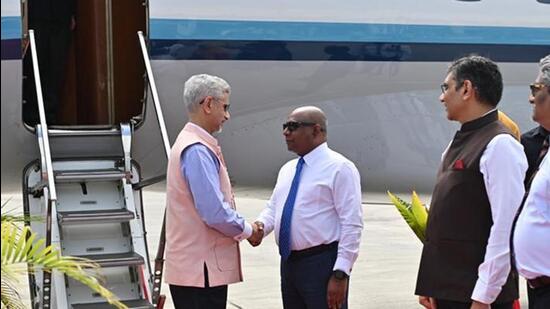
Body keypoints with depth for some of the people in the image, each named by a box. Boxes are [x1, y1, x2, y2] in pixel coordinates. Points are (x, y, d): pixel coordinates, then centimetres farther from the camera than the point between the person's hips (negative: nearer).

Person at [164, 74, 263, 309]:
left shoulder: (193, 145, 15)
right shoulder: (197, 151, -17)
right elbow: (214, 212, -23)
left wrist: (243, 228, 12)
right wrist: (248, 230, -6)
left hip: (193, 266, 10)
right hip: (201, 270, -10)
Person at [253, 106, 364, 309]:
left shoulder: (339, 168, -10)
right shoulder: (287, 170, 15)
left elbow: (352, 225, -15)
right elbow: (273, 208, 21)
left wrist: (340, 274, -21)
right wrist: (261, 226, -4)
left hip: (322, 264, -8)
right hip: (289, 262, 8)